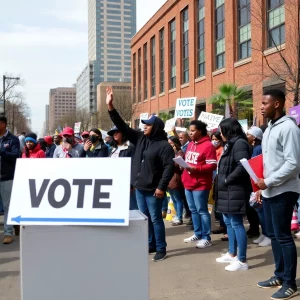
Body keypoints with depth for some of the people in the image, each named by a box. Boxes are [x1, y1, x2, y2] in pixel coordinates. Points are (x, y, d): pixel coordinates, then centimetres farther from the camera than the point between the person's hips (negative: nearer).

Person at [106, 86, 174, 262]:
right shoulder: (140, 138, 7)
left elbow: (169, 167, -17)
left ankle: (161, 249, 13)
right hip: (139, 188, 7)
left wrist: (161, 187, -22)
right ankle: (151, 245, 30)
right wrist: (110, 106, 1)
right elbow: (123, 126, 7)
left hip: (153, 190, -7)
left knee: (155, 219, 0)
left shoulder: (164, 145, -12)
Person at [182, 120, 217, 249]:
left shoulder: (208, 145, -13)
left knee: (202, 210, -2)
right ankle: (197, 234, 27)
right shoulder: (190, 144, 14)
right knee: (193, 210, 15)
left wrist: (195, 169, -24)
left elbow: (212, 165, -18)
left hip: (200, 184, -8)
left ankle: (206, 238, 7)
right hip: (188, 183, 8)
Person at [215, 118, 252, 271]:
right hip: (228, 191, 11)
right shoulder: (231, 143, 18)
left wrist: (227, 179, -17)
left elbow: (242, 166, -26)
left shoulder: (239, 143, -15)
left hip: (235, 191, -11)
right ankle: (232, 254, 29)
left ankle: (242, 261, 1)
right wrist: (222, 180, 9)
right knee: (228, 222, 17)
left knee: (236, 223, -6)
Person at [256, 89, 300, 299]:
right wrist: (262, 185, 12)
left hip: (283, 191, -9)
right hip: (269, 191, 9)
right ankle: (279, 275, 28)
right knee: (273, 234, 15)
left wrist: (268, 182, -17)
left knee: (283, 236, -2)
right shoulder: (270, 128, 12)